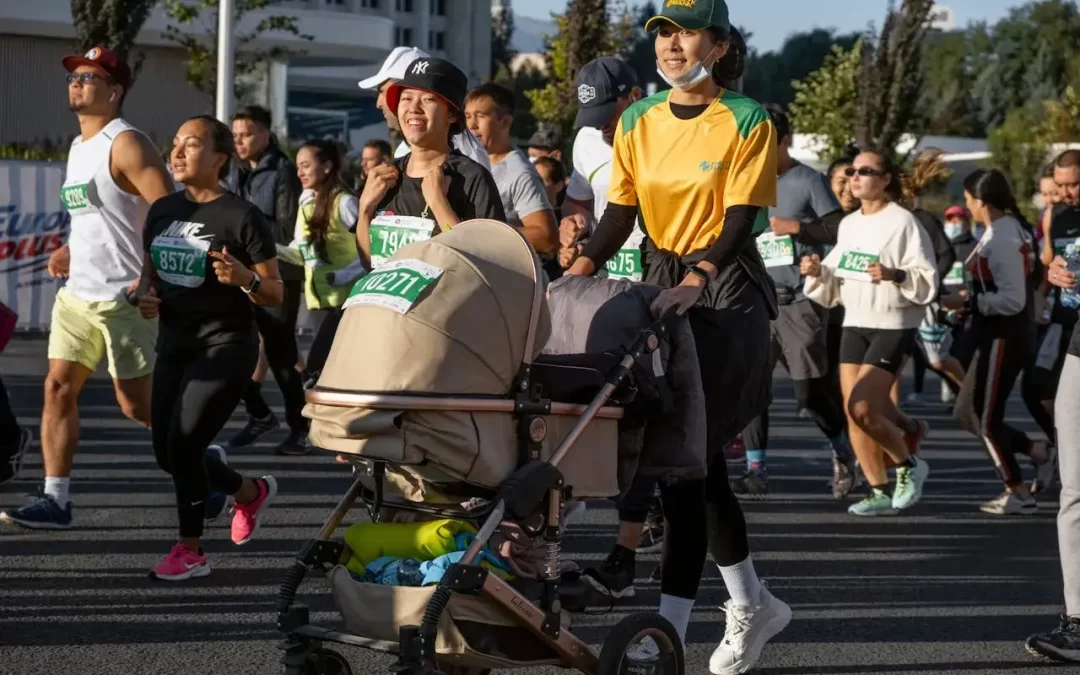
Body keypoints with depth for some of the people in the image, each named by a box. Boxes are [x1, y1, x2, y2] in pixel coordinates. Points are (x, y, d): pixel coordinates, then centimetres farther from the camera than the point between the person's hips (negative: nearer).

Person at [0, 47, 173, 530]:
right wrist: (71, 251, 13)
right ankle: (54, 501, 1)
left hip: (123, 298, -8)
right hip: (77, 293, 8)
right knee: (58, 388, 0)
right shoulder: (78, 147, 15)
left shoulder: (125, 144, -13)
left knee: (136, 404, -1)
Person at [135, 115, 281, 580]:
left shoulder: (242, 217, -11)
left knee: (183, 442, -14)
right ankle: (252, 492, 34)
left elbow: (275, 295, -8)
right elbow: (150, 271, 20)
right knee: (167, 452, 8)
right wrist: (145, 296, -2)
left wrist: (243, 277, -28)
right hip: (174, 341, 7)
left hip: (226, 344, -7)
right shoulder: (163, 211, 7)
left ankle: (190, 551, 3)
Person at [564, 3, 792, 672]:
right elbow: (620, 211, 6)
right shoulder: (638, 122, 8)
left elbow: (740, 218, -15)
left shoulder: (748, 122, -7)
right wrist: (584, 265, -12)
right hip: (662, 283, 6)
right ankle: (752, 605, 26)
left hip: (726, 291, -6)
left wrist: (698, 278, -31)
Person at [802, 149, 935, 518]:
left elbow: (928, 280, -13)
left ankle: (908, 465, 8)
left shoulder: (903, 222, -10)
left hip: (893, 325, -7)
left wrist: (894, 275, -29)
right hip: (854, 323, 7)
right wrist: (817, 272, -1)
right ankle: (880, 492, 13)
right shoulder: (848, 224, 12)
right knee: (854, 412, 2)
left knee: (862, 408, -17)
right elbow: (833, 281, 19)